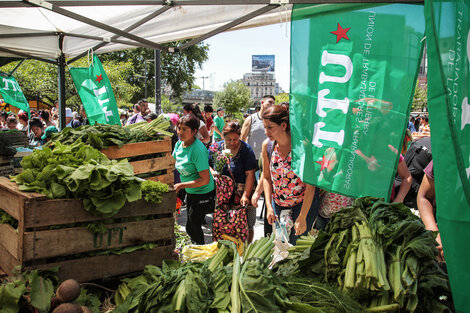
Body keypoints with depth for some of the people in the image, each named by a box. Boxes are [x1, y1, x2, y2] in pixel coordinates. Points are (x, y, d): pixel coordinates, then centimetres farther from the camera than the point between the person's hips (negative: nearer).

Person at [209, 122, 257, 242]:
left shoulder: (246, 149, -6)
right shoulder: (217, 147, 4)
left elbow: (250, 174, -10)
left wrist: (246, 195, -18)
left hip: (243, 191, -3)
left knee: (247, 227, 2)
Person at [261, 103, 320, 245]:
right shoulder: (267, 145, -8)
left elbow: (311, 184, -20)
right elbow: (267, 177, 4)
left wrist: (302, 217, -20)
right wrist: (269, 206, -4)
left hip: (304, 202, -4)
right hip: (278, 203, 5)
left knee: (295, 243, -1)